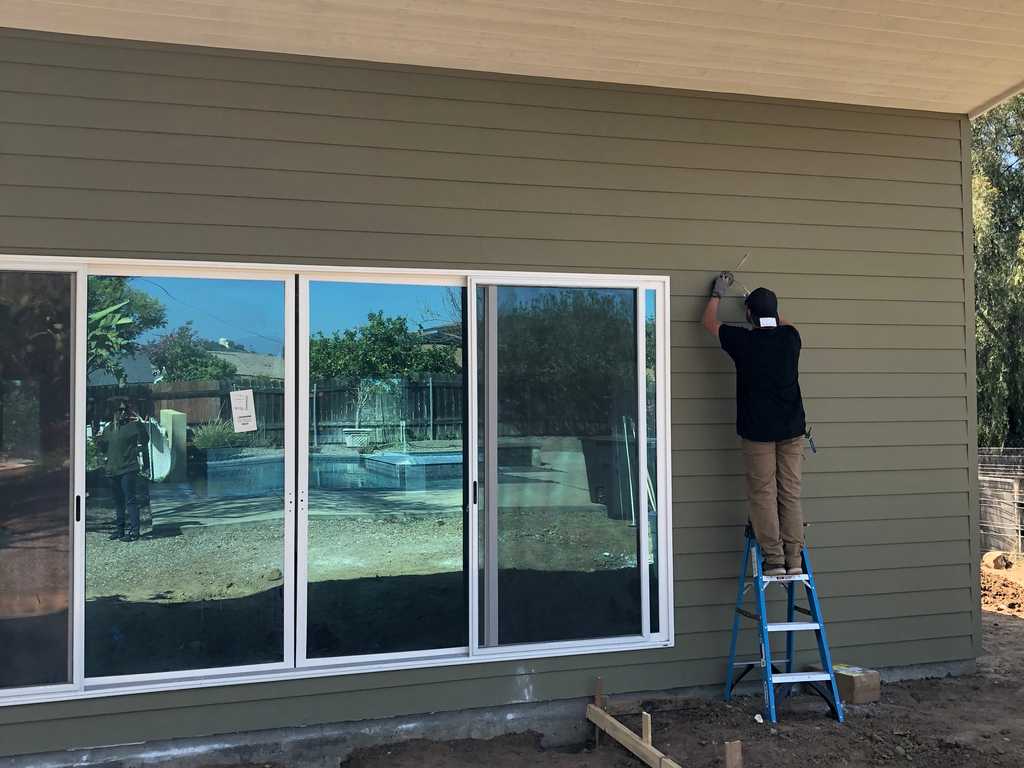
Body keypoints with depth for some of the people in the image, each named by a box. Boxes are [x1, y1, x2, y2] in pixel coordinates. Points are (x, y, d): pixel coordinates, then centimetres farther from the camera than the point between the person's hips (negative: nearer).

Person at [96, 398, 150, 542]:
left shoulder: (133, 425, -5)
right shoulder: (109, 428, 15)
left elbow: (144, 440, -12)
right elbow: (104, 449, 19)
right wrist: (99, 440, 4)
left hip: (128, 469, -7)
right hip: (112, 470, 7)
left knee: (130, 500, -9)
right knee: (118, 501, 16)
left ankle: (134, 530, -8)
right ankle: (120, 528, 26)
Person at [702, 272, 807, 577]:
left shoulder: (743, 340, -6)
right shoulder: (790, 337, 3)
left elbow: (709, 322, 12)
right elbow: (781, 322, 30)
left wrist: (717, 293, 26)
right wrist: (763, 302, 41)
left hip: (757, 430, -3)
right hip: (792, 428, 3)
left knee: (763, 495, 2)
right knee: (791, 495, 6)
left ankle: (774, 560, 1)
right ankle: (794, 559, 7)